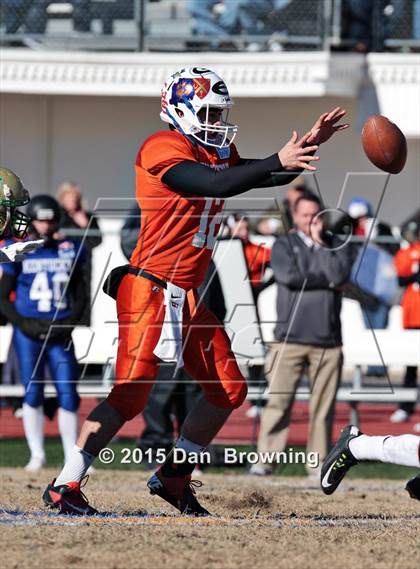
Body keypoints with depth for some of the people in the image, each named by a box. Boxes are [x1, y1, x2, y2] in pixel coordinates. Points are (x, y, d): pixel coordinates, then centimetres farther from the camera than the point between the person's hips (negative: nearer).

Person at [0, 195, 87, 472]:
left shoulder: (70, 251, 7)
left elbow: (80, 296, 12)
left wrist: (69, 323, -4)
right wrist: (24, 324, -11)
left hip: (60, 332, 2)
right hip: (28, 332, -2)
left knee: (68, 394, -4)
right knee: (33, 393, 0)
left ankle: (72, 456, 2)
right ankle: (37, 454, 10)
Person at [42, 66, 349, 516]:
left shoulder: (217, 152, 15)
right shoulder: (164, 149, -13)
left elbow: (268, 177, 19)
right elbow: (215, 184, -26)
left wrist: (308, 144, 5)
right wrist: (278, 161, -27)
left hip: (187, 295, 10)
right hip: (149, 289, -10)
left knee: (228, 391, 9)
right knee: (130, 395, -13)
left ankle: (173, 477, 20)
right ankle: (64, 487, -7)